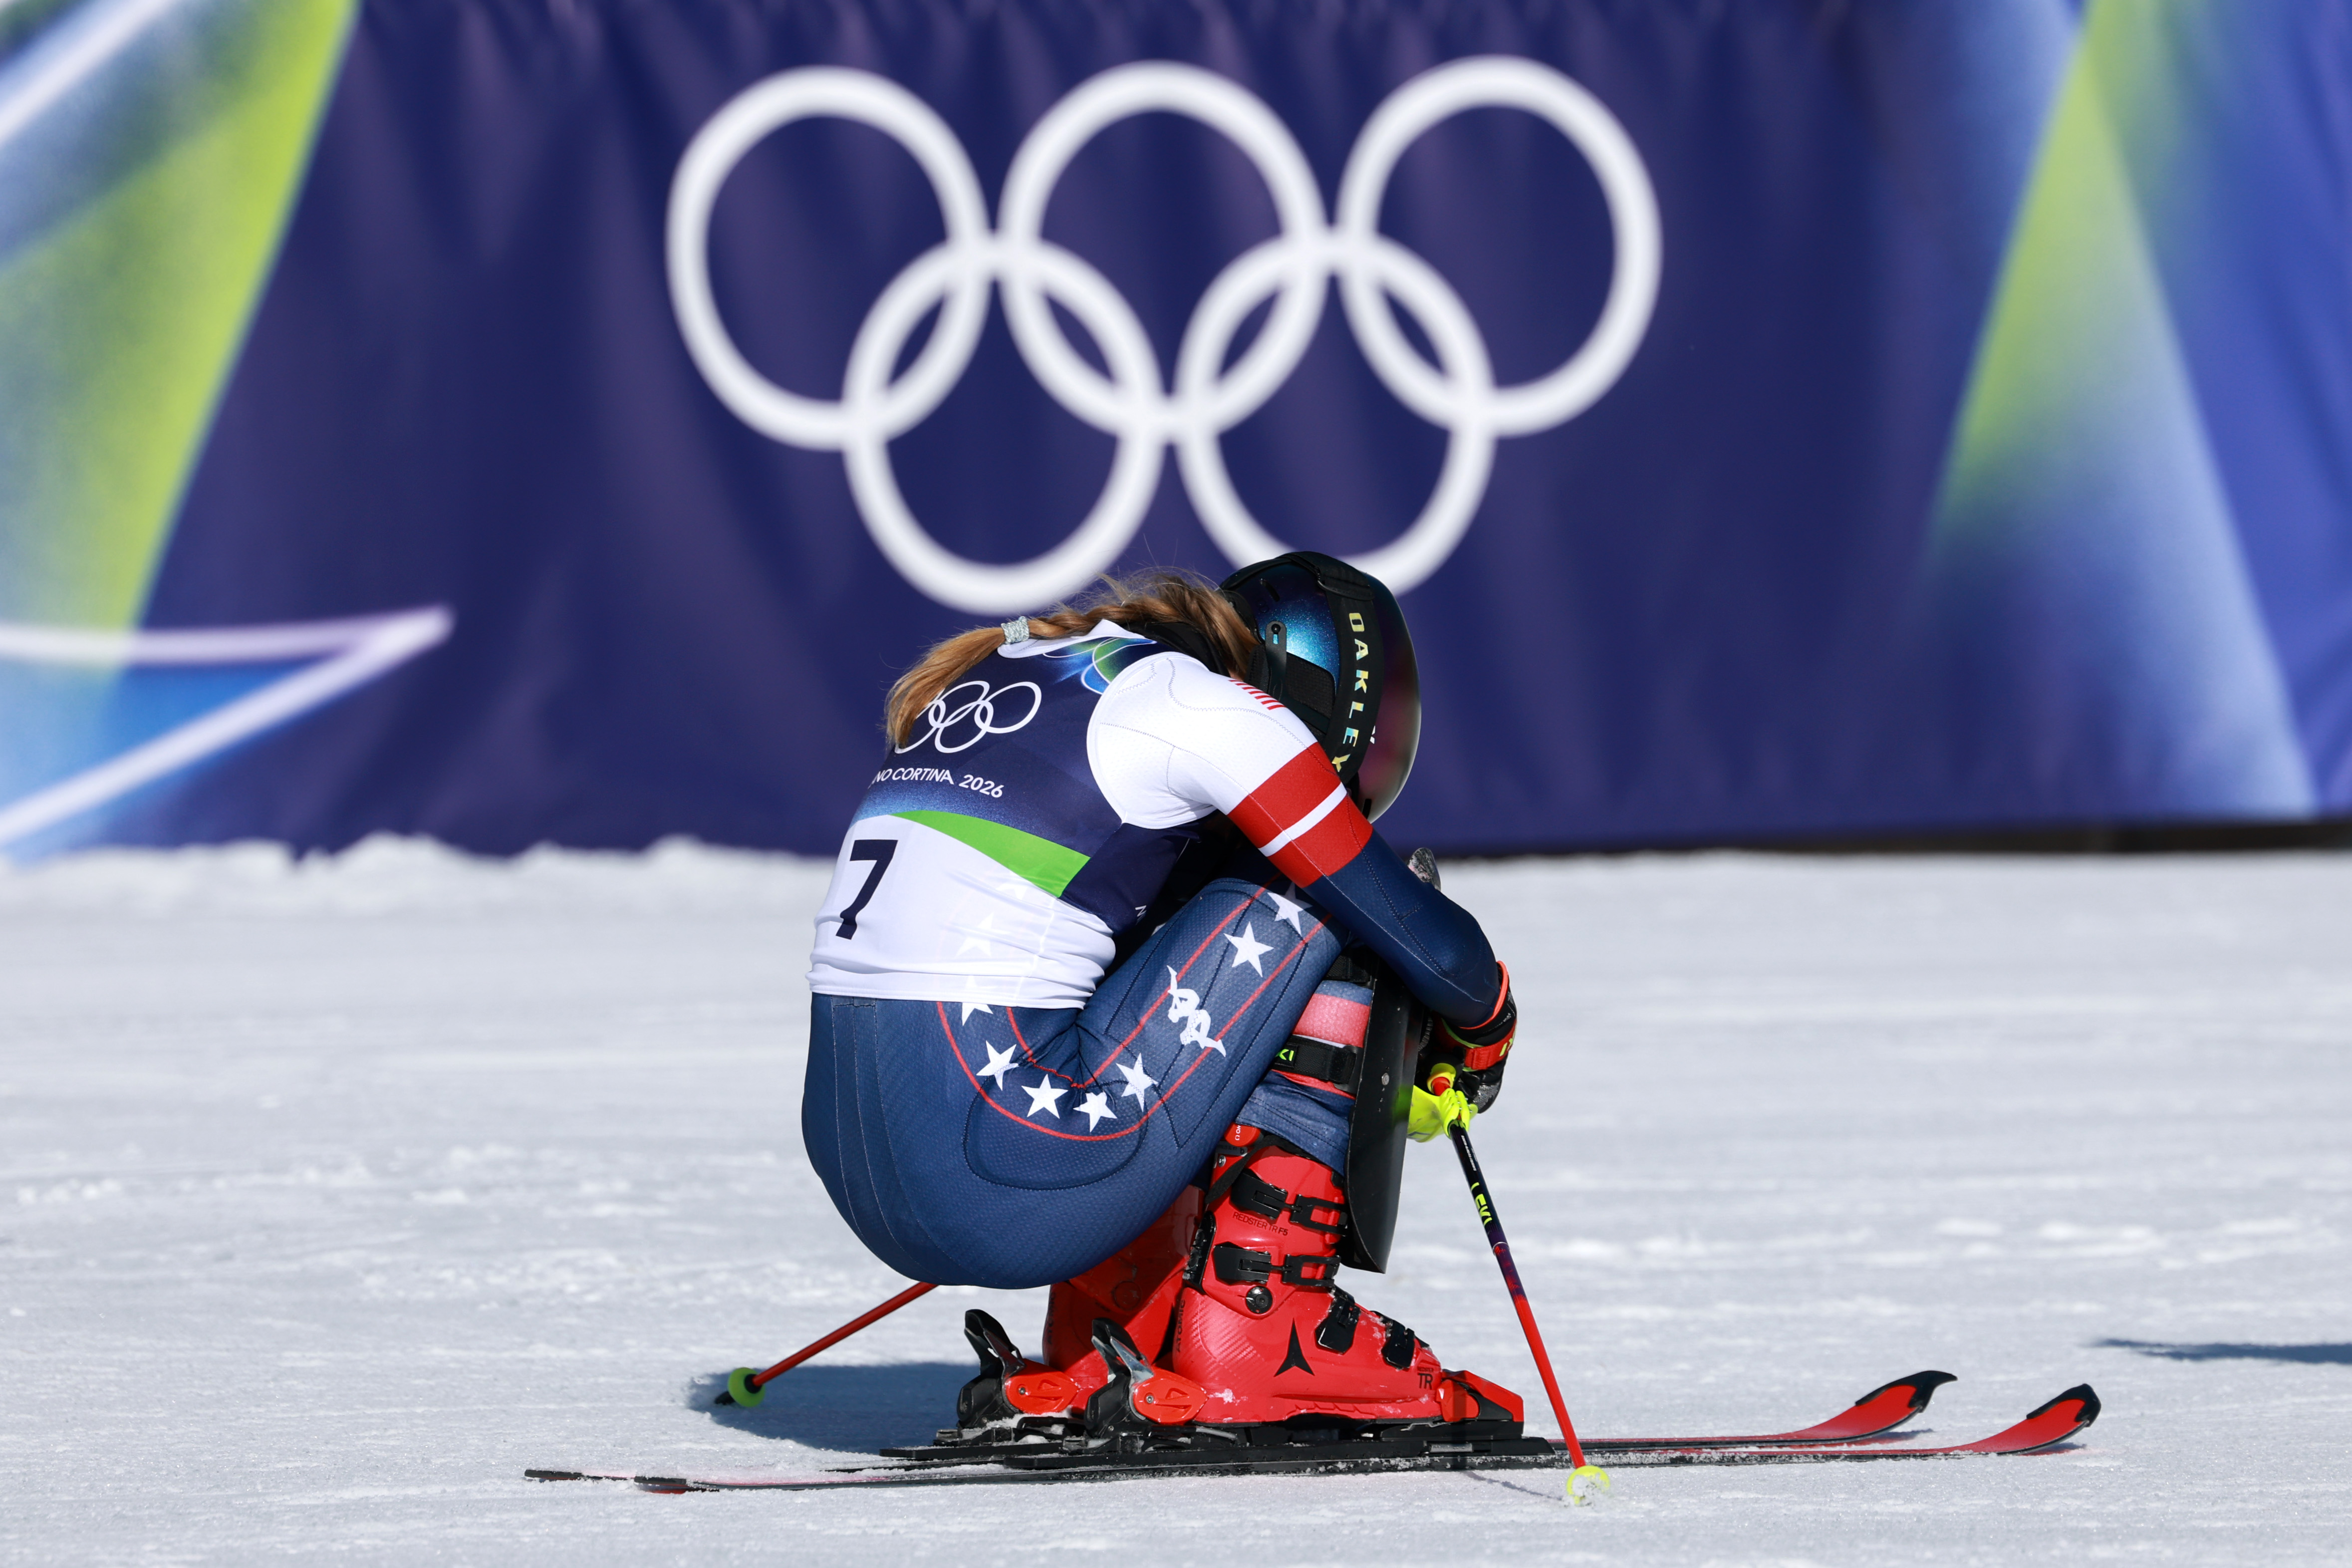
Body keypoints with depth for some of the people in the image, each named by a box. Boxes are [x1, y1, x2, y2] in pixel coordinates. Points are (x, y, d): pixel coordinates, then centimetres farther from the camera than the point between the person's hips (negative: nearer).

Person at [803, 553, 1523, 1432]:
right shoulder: (1211, 711, -2)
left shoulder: (1012, 666, 22)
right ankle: (1258, 1330, 5)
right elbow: (1426, 944, 0)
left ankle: (1096, 1366, 22)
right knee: (1309, 909, 6)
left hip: (848, 1167, 8)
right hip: (1008, 1185, -8)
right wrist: (1484, 1032, 24)